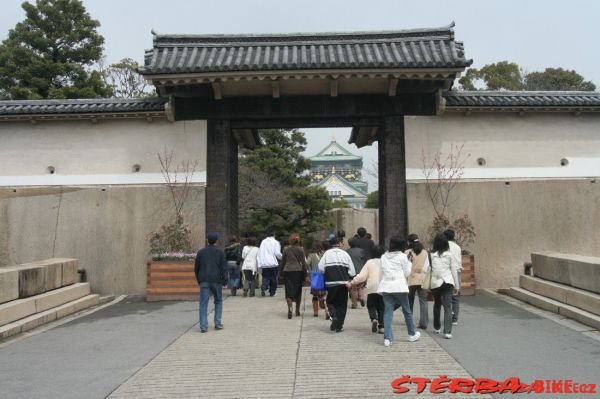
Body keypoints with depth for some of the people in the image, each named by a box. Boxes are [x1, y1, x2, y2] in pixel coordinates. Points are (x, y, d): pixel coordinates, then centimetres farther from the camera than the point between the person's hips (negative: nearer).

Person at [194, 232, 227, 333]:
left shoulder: (201, 252, 5)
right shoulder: (220, 252, 0)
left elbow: (196, 268, 8)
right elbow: (224, 268, -4)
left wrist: (199, 280, 17)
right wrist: (224, 281, 1)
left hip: (204, 280, 1)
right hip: (216, 280, -1)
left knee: (203, 303, 0)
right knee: (218, 301, 15)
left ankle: (203, 327, -5)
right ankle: (218, 323, 12)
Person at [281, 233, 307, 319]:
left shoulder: (286, 249, 2)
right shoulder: (301, 249, 0)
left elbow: (282, 262, 6)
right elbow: (303, 262, -1)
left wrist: (282, 271, 17)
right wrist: (305, 273, 5)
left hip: (288, 271, 0)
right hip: (298, 271, 0)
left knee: (289, 291, -2)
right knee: (298, 291, 12)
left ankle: (290, 308, -24)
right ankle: (297, 310, 18)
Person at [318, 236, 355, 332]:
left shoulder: (327, 253, 0)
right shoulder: (345, 254, 4)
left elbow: (321, 268, -7)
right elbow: (352, 271, 1)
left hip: (331, 283, -1)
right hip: (344, 283, 1)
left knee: (330, 302, 16)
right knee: (342, 304, 12)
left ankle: (333, 316, -10)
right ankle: (339, 326, 11)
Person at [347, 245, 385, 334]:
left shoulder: (370, 262, -2)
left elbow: (362, 276, -7)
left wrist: (352, 283, -1)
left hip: (372, 289, -1)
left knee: (371, 305, 18)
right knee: (381, 307, 14)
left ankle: (374, 319, -8)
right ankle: (381, 326, 5)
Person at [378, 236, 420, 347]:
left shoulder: (384, 257, 11)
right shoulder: (402, 256, -2)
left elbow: (382, 271, 12)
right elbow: (407, 273, 3)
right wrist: (409, 262, 14)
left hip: (385, 286, 3)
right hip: (399, 286, -3)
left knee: (387, 311, 2)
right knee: (407, 310, 13)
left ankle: (387, 338, -6)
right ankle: (412, 334, 28)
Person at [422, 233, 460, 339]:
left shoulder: (431, 255, -2)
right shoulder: (449, 255, 0)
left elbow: (425, 270, -10)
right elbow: (454, 271, 5)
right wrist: (457, 286, 12)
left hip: (435, 283, 1)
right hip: (448, 282, -1)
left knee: (437, 305, 20)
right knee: (448, 307, -4)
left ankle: (437, 327, 32)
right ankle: (447, 331, -14)